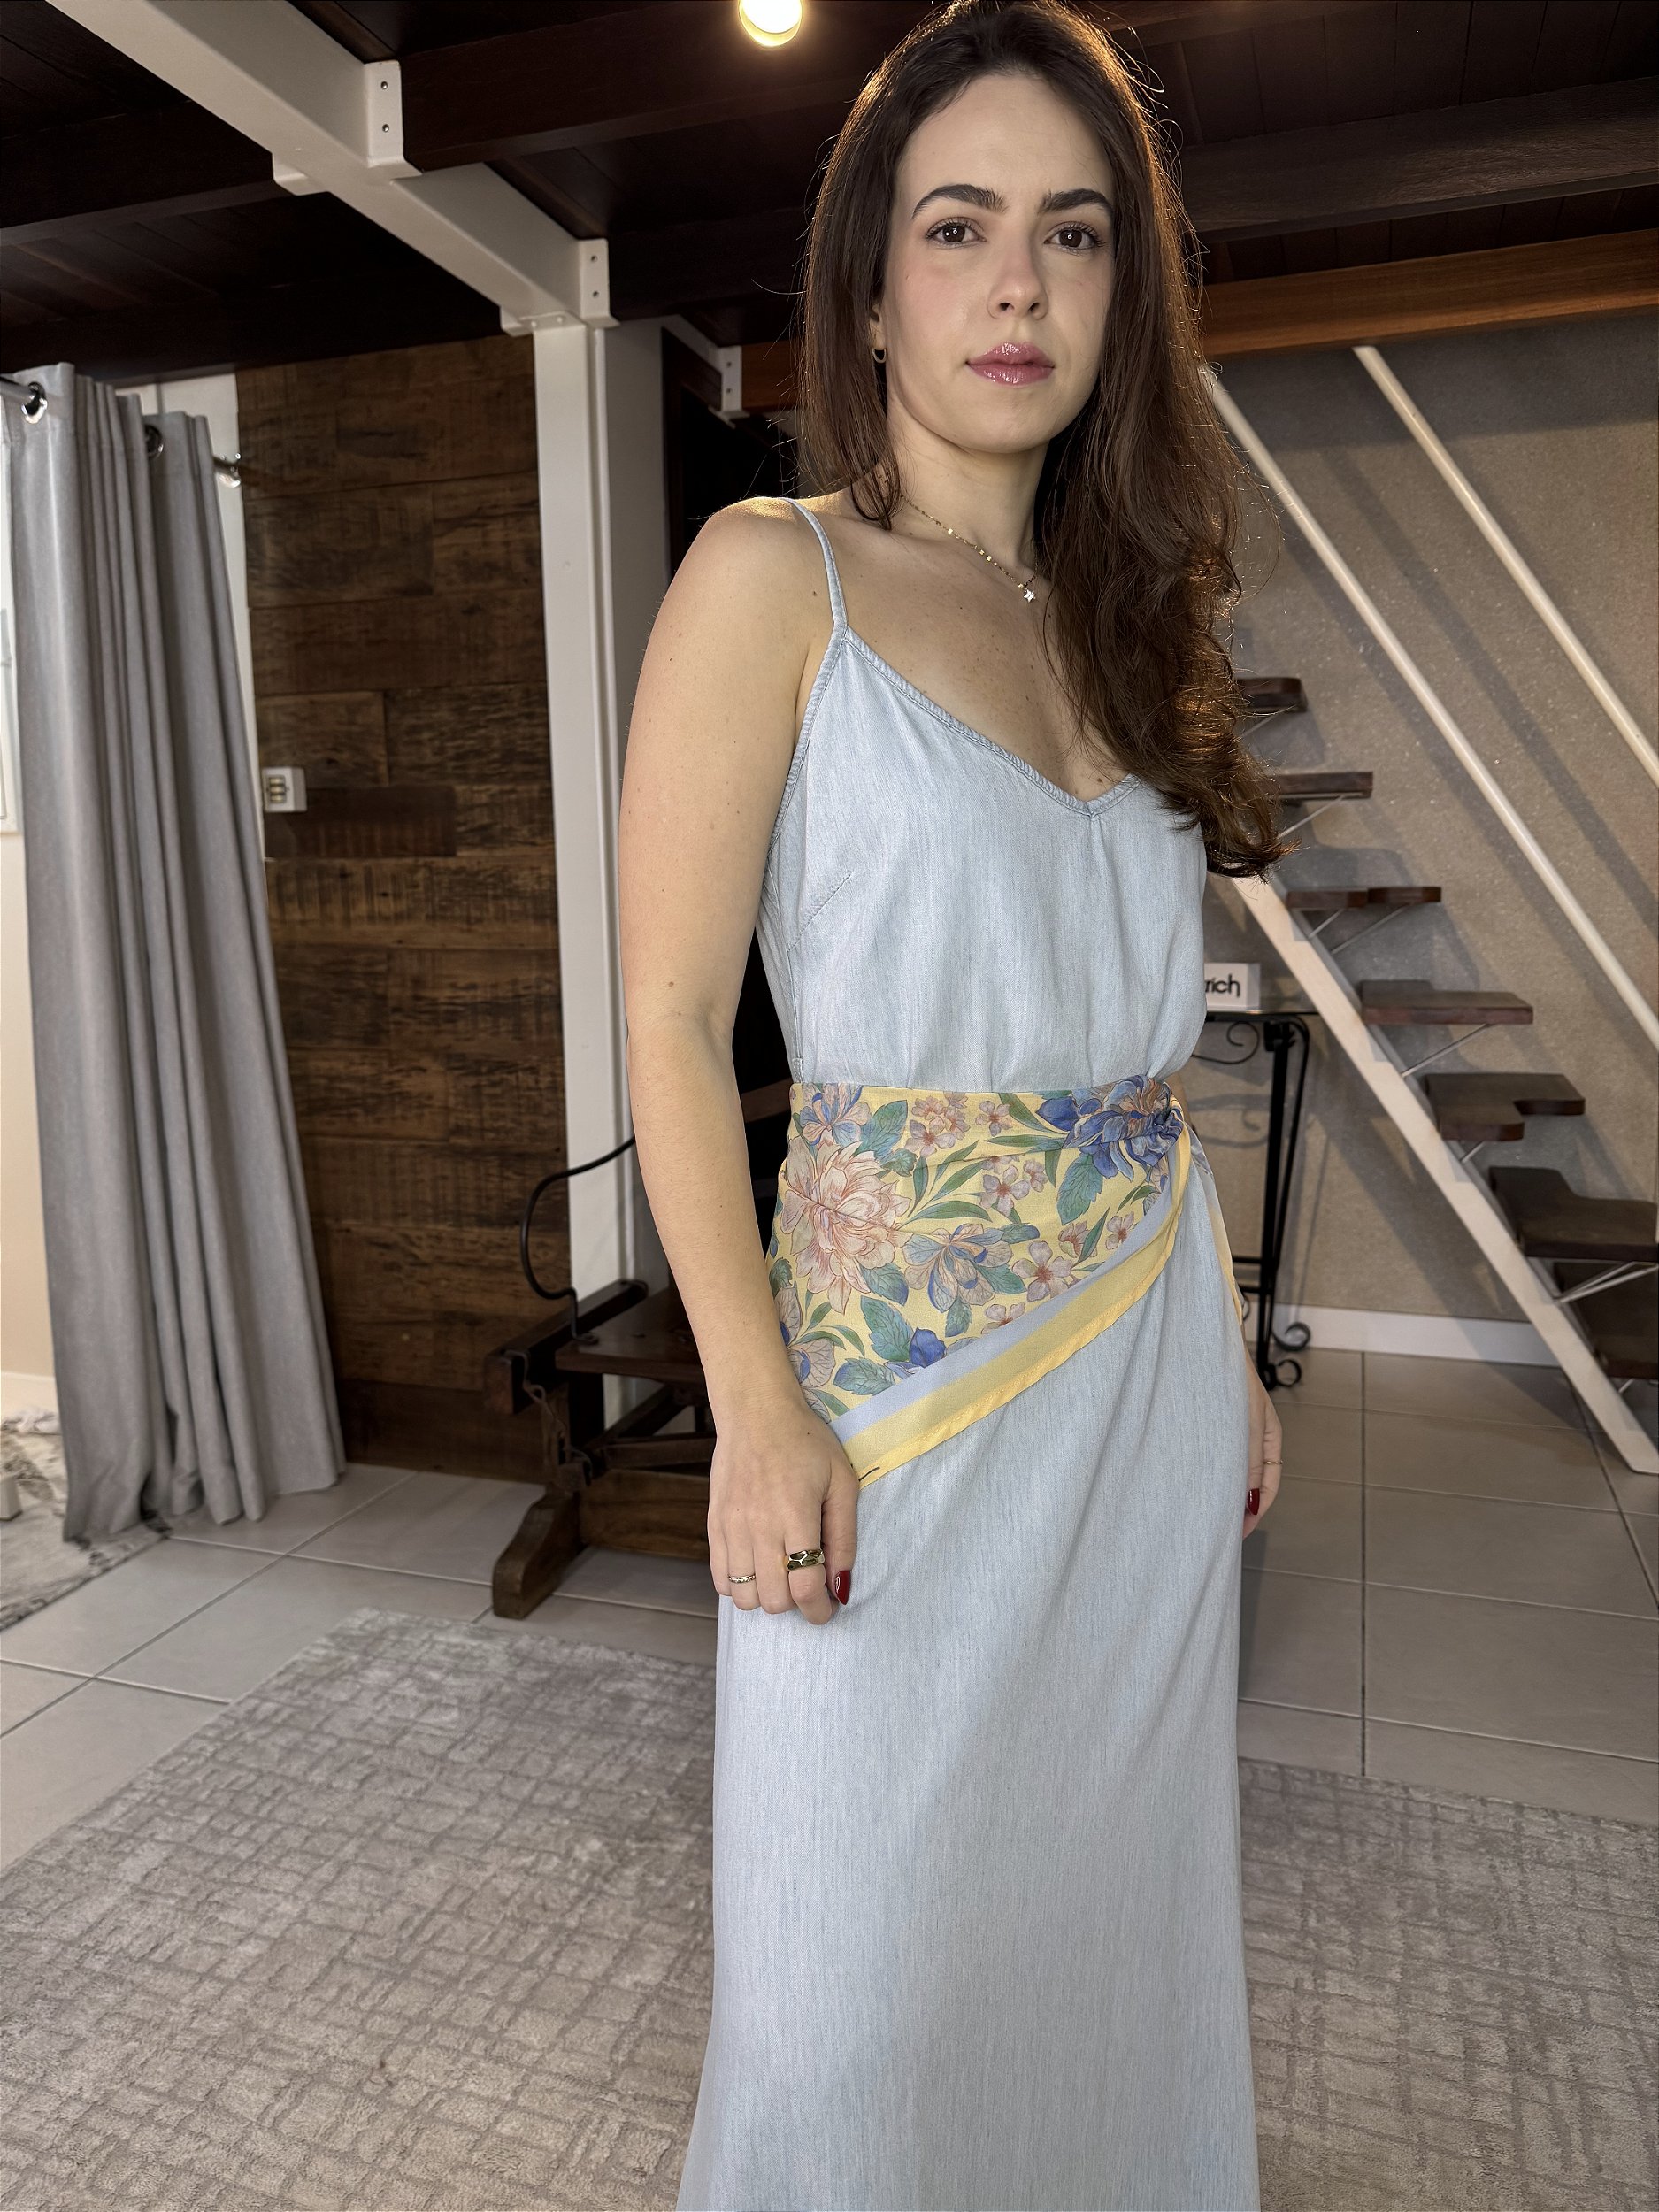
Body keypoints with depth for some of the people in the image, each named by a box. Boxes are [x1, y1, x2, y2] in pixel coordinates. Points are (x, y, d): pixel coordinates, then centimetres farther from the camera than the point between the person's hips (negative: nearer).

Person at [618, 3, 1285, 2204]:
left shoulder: (1112, 616, 12)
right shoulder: (774, 574, -5)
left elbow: (1141, 1039, 13)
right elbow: (672, 1024, -11)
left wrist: (1230, 1350, 12)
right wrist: (760, 1416, -16)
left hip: (1153, 1359, 6)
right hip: (901, 1363, -5)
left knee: (1116, 1877, 21)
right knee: (878, 1953, 10)